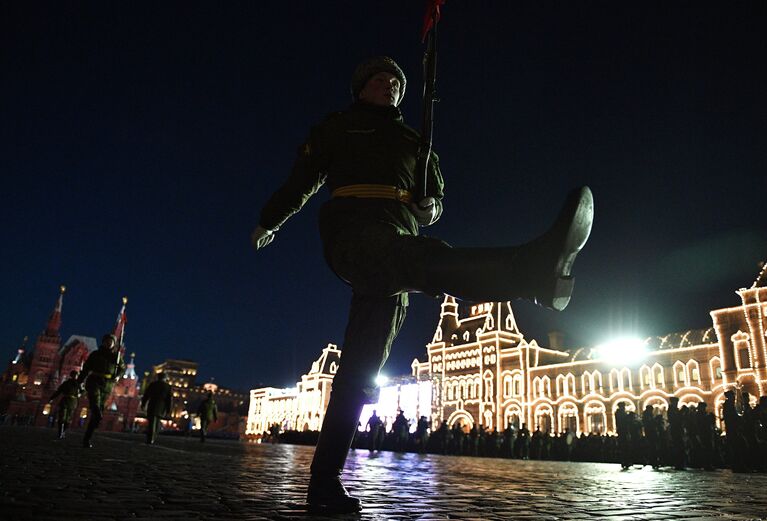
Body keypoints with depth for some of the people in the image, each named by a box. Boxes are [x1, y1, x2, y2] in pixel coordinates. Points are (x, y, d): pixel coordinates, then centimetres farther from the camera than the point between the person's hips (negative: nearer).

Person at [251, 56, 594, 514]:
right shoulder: (337, 128, 23)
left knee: (361, 368, -5)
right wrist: (268, 224, 37)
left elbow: (434, 200, 33)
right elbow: (301, 182, 29)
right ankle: (529, 268, -67)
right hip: (352, 230, -5)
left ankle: (325, 482, -3)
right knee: (419, 257, -39)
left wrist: (431, 206, 8)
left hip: (396, 249, 5)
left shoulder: (414, 141, 32)